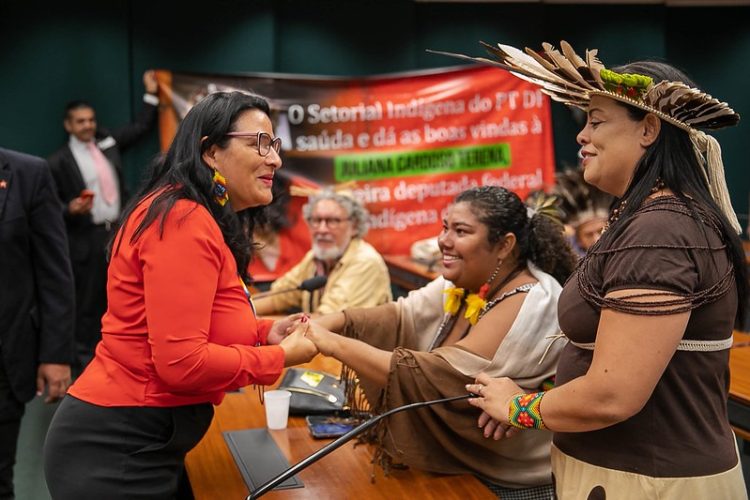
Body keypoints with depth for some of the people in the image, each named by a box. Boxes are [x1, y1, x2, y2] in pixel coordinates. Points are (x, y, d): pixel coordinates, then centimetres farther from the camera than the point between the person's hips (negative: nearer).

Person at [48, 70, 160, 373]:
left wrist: (151, 95, 20)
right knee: (87, 301, 0)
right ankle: (84, 359, 9)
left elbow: (141, 127, 21)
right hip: (86, 239, -5)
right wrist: (70, 209, -23)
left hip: (119, 232, 5)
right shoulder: (59, 161, -5)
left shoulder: (108, 142, 10)